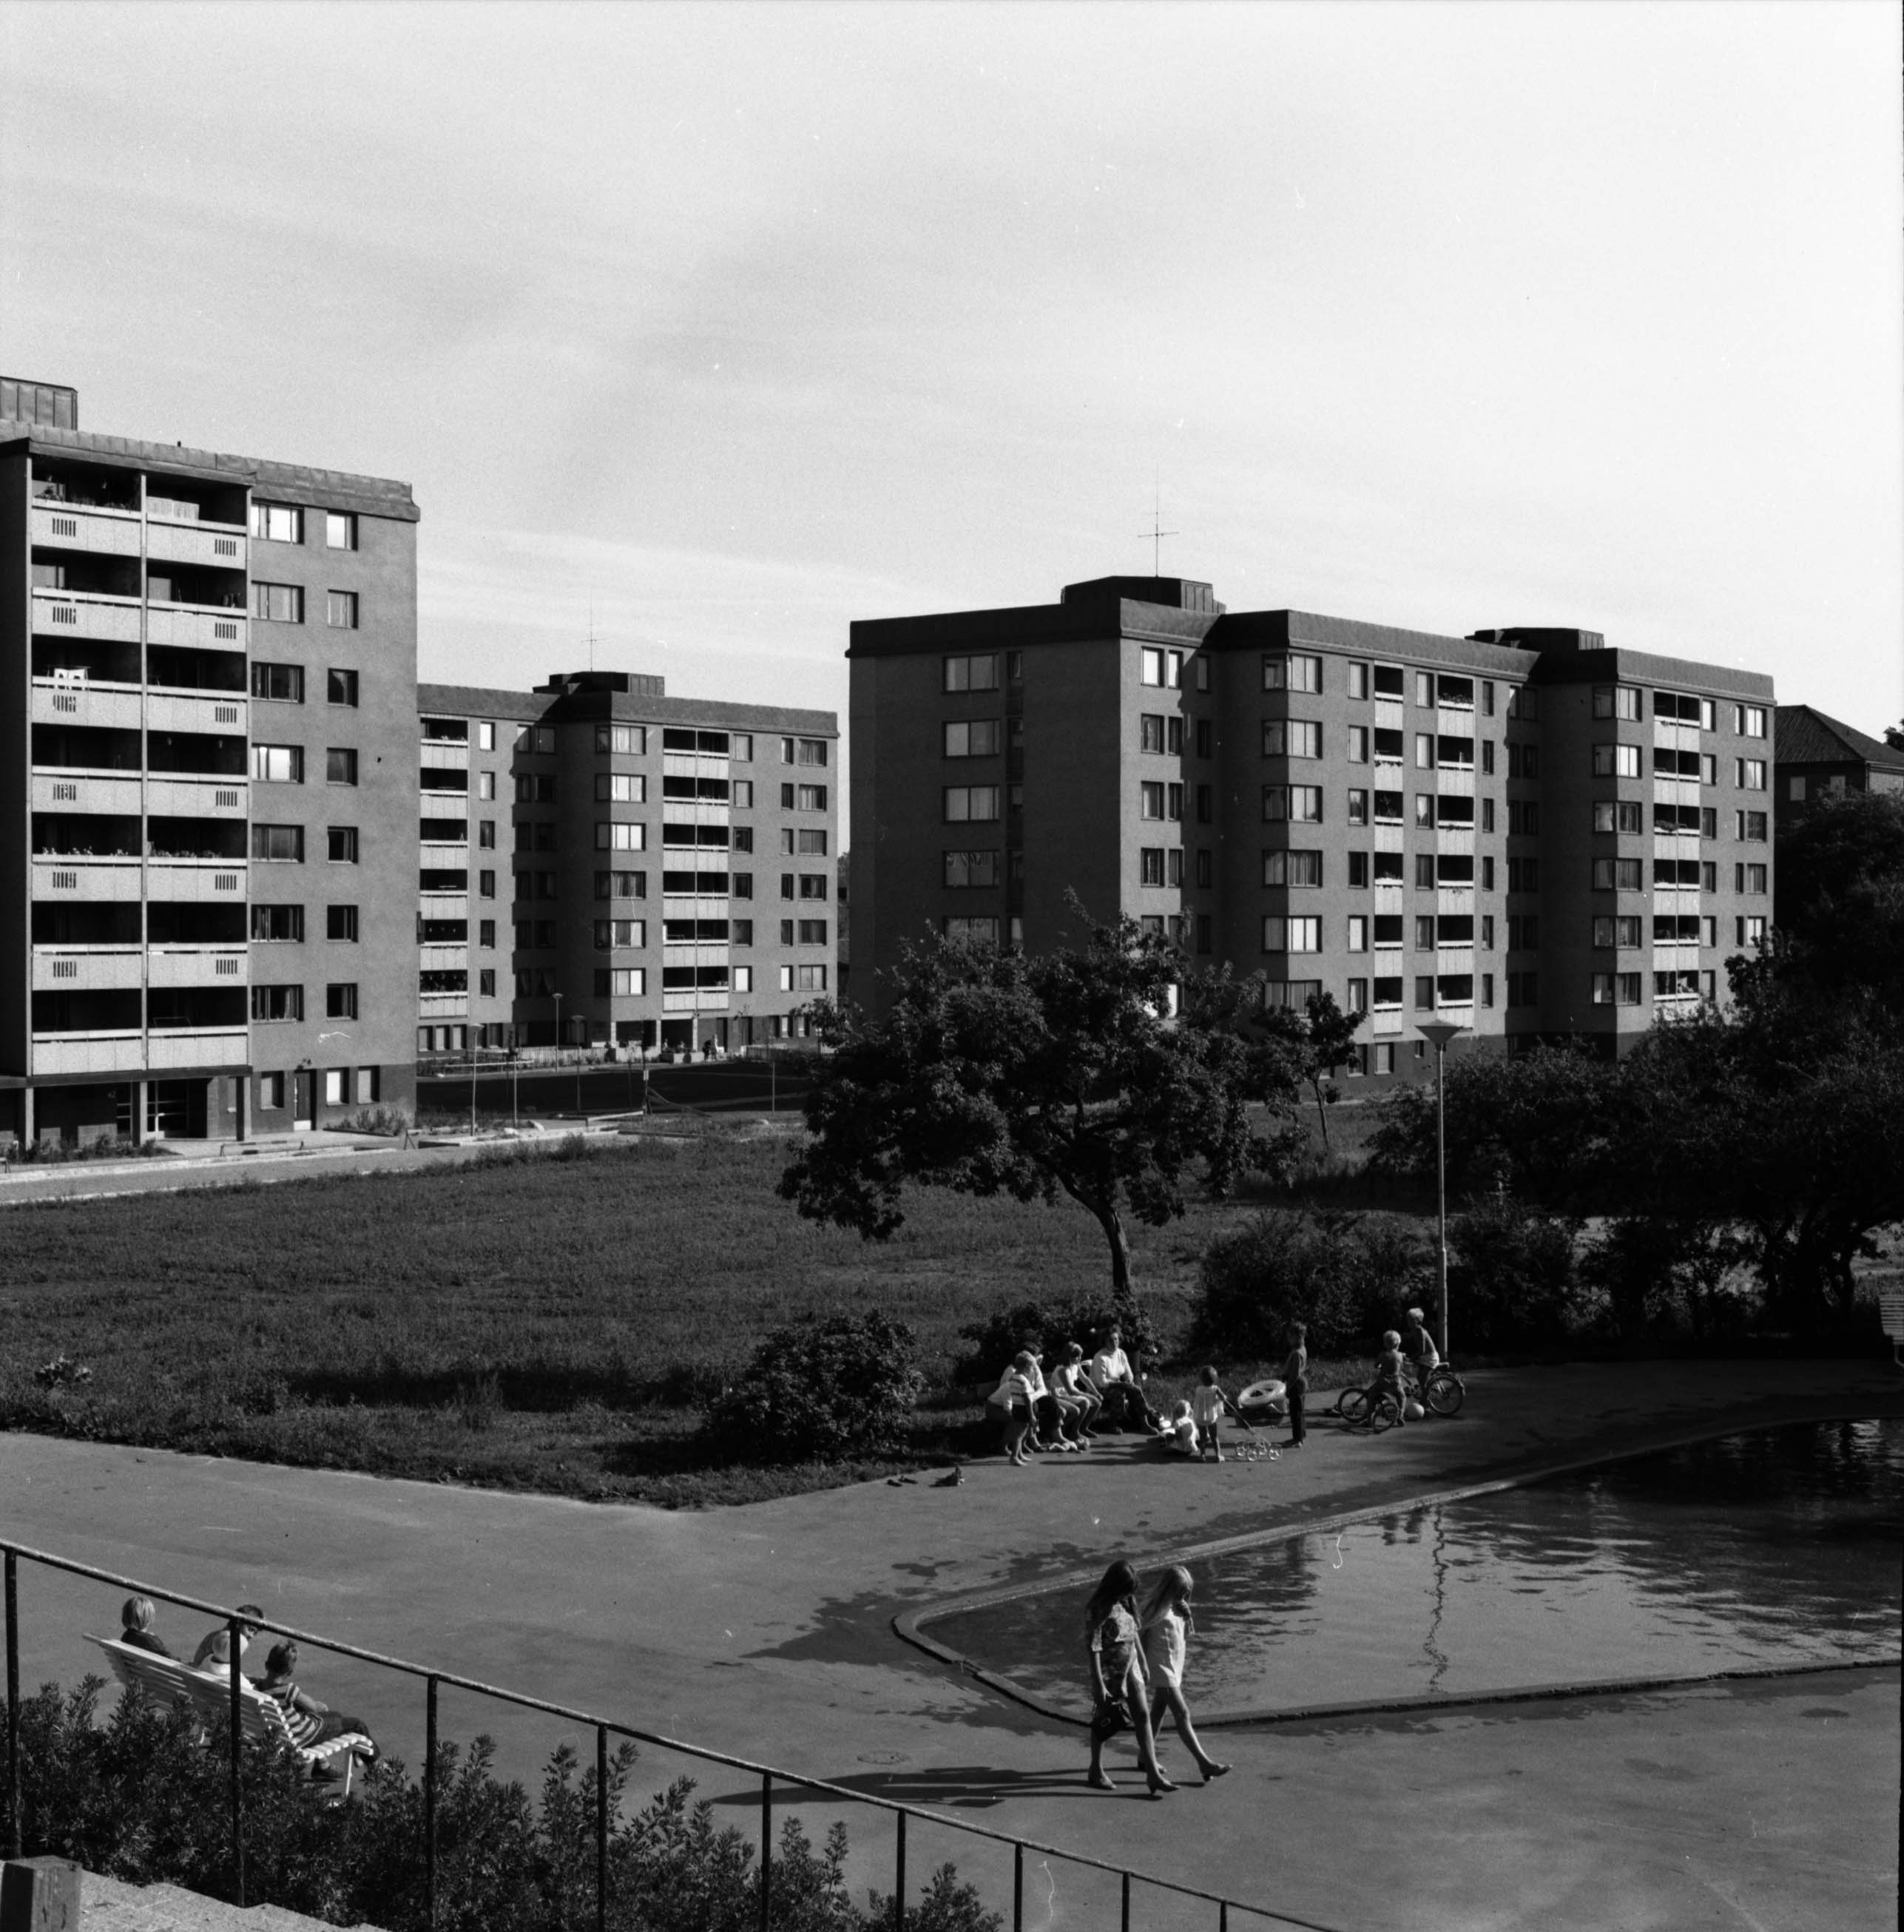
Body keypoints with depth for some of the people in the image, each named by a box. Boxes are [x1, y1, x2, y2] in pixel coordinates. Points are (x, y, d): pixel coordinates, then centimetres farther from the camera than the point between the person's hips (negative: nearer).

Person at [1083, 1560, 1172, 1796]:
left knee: (1143, 1715, 4)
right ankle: (1097, 1770, 28)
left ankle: (1153, 1773, 9)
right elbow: (1093, 1647, -23)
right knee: (1104, 1722, 9)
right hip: (1109, 1670, -7)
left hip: (1130, 1666, 7)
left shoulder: (1126, 1602, 0)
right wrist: (1099, 1684, -23)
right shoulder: (1099, 1609, -22)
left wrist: (1143, 1661, 17)